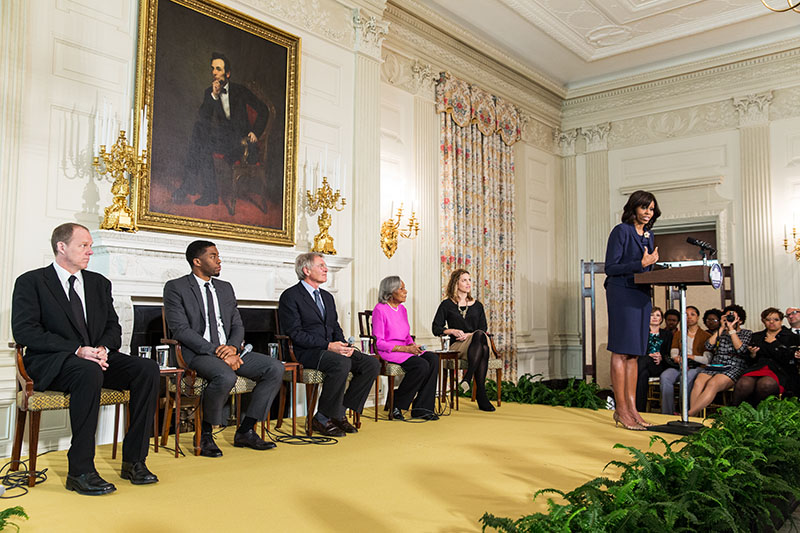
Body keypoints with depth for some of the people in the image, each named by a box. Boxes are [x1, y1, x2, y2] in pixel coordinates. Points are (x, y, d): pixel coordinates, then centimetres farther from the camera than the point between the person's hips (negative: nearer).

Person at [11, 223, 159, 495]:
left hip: (95, 358, 5)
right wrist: (77, 350, -22)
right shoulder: (31, 282, 1)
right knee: (89, 372, -38)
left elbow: (113, 327, 13)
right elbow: (24, 331, -11)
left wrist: (103, 348, -12)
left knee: (147, 368, -21)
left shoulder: (99, 283, 17)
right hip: (50, 365, -5)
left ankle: (133, 460, -17)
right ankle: (80, 471, -31)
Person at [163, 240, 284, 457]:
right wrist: (215, 351, -20)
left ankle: (245, 431, -5)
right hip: (196, 354, -6)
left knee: (275, 368, -12)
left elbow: (237, 325, 15)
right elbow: (181, 330, -11)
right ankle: (205, 435, -11)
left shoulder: (225, 288, 18)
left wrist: (232, 347, -9)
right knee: (226, 376, -37)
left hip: (228, 351, 7)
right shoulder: (176, 288, -1)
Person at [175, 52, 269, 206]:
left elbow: (263, 111, 11)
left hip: (241, 139, -4)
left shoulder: (240, 91, 5)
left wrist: (255, 133, 0)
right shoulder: (209, 92, 11)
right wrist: (214, 95, -15)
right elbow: (202, 117, -4)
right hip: (223, 138, 4)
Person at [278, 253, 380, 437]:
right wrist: (328, 345, -21)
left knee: (372, 363, -11)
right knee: (341, 363, -35)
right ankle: (322, 419, -19)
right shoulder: (290, 296, -5)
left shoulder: (327, 297, 21)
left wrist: (343, 345, -3)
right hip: (306, 352, -8)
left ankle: (340, 412, -4)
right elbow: (295, 333, -13)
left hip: (331, 349, 8)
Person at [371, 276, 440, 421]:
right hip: (388, 352, -7)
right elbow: (379, 342, -13)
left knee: (433, 358, -18)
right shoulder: (380, 310, -9)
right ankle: (396, 406, -12)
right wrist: (405, 348, -18)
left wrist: (413, 345, -1)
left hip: (404, 350, 8)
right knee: (422, 365, -29)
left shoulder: (402, 309, 15)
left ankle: (421, 408, -17)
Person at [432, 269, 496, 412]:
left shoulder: (477, 305, 20)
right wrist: (453, 331, -13)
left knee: (480, 336, -37)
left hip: (474, 346, 3)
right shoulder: (447, 305, 10)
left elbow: (483, 329, 11)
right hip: (457, 346, -3)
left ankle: (468, 378, -39)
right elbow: (436, 329, 5)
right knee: (480, 336, -36)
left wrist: (469, 335, -9)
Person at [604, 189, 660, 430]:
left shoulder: (649, 235, 18)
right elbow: (610, 267, -12)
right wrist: (641, 263, -16)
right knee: (621, 351, -6)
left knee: (634, 353, 7)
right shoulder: (621, 231, -5)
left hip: (642, 296, 8)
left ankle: (631, 408, 11)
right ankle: (621, 410, -2)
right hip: (622, 294, -8)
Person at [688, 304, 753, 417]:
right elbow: (708, 346, 7)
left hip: (733, 369, -3)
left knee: (713, 384, -35)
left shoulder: (747, 333, 16)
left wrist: (731, 329, -2)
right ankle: (694, 416, -39)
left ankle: (689, 415, -42)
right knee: (698, 382, -32)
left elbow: (741, 349, -5)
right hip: (713, 367, 4)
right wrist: (722, 328, 8)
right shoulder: (720, 332, 26)